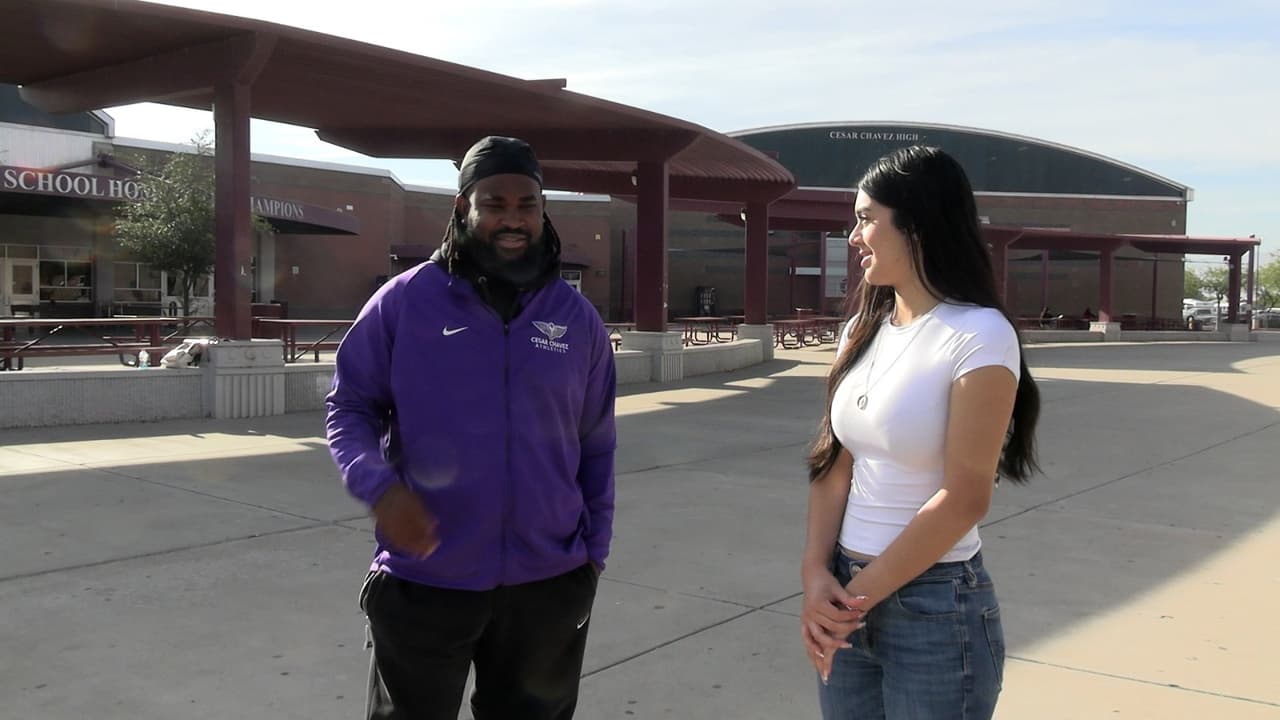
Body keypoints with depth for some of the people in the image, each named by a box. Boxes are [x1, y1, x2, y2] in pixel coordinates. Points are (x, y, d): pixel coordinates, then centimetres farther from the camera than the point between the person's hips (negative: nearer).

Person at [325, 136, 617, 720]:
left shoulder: (578, 318, 2)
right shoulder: (404, 301, -7)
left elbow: (596, 448, 7)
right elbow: (349, 407, -2)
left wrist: (594, 550, 5)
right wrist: (378, 486, -21)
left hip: (549, 583, 3)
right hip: (423, 581, -2)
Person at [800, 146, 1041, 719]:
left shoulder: (978, 335, -14)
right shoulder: (863, 331, 6)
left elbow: (964, 498, -18)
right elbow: (835, 464, 5)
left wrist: (862, 593, -13)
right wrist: (816, 575, -8)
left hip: (935, 607, -6)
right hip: (848, 599, 6)